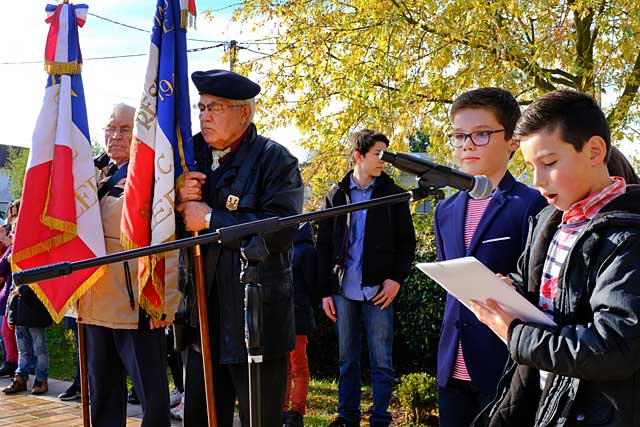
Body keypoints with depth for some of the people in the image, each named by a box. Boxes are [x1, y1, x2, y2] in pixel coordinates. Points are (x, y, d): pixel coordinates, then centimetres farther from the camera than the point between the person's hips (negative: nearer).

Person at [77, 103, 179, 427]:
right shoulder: (94, 175, 16)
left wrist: (165, 301, -17)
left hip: (138, 307, -6)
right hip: (94, 306, 7)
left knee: (152, 396, 0)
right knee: (102, 395, 15)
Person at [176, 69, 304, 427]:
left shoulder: (276, 160, -8)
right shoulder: (193, 155, 11)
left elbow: (281, 228, -23)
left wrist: (209, 218, -19)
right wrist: (180, 200, -9)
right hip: (204, 319, 6)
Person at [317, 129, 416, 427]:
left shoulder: (392, 193, 2)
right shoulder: (336, 195, 5)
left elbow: (406, 242, 4)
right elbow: (324, 246, 6)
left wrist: (396, 279, -8)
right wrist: (325, 291, 2)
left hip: (378, 290, -1)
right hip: (343, 290, 2)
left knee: (381, 361, 2)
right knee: (347, 358, 12)